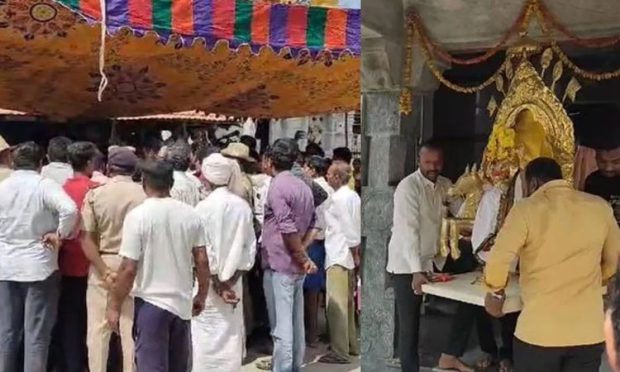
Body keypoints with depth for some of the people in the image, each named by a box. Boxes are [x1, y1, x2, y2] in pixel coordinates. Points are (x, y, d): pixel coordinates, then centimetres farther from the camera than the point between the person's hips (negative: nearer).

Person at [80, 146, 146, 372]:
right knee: (131, 328, 10)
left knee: (98, 328, 9)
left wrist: (105, 271, -10)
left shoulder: (95, 194, -5)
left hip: (103, 264, 0)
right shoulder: (145, 195, -8)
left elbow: (86, 238, -9)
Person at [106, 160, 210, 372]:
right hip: (182, 301, 5)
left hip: (151, 302, -5)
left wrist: (114, 306, -4)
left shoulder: (137, 215, -14)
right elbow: (202, 261, 2)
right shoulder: (190, 214, -1)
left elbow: (128, 269, -15)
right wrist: (202, 295, 16)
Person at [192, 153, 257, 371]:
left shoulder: (204, 207, -13)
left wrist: (217, 284, -7)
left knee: (207, 338, 4)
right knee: (232, 336, 13)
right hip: (234, 282, 4)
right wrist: (232, 279, 1)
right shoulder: (243, 206, -1)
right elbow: (250, 247, 0)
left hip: (210, 283, -4)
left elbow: (205, 251, -14)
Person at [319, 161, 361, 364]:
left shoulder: (339, 197, -15)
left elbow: (348, 228, -18)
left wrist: (354, 253, -10)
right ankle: (351, 344, 27)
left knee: (336, 305, -5)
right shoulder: (352, 195, 11)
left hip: (339, 256, -10)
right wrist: (355, 253, 12)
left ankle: (340, 351, -1)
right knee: (347, 303, 17)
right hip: (347, 255, 10)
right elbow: (354, 227, 11)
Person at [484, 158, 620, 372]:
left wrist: (496, 291, 1)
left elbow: (498, 259, -17)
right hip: (589, 331, 3)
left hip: (539, 331, -3)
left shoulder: (527, 209, -8)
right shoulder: (599, 207, 5)